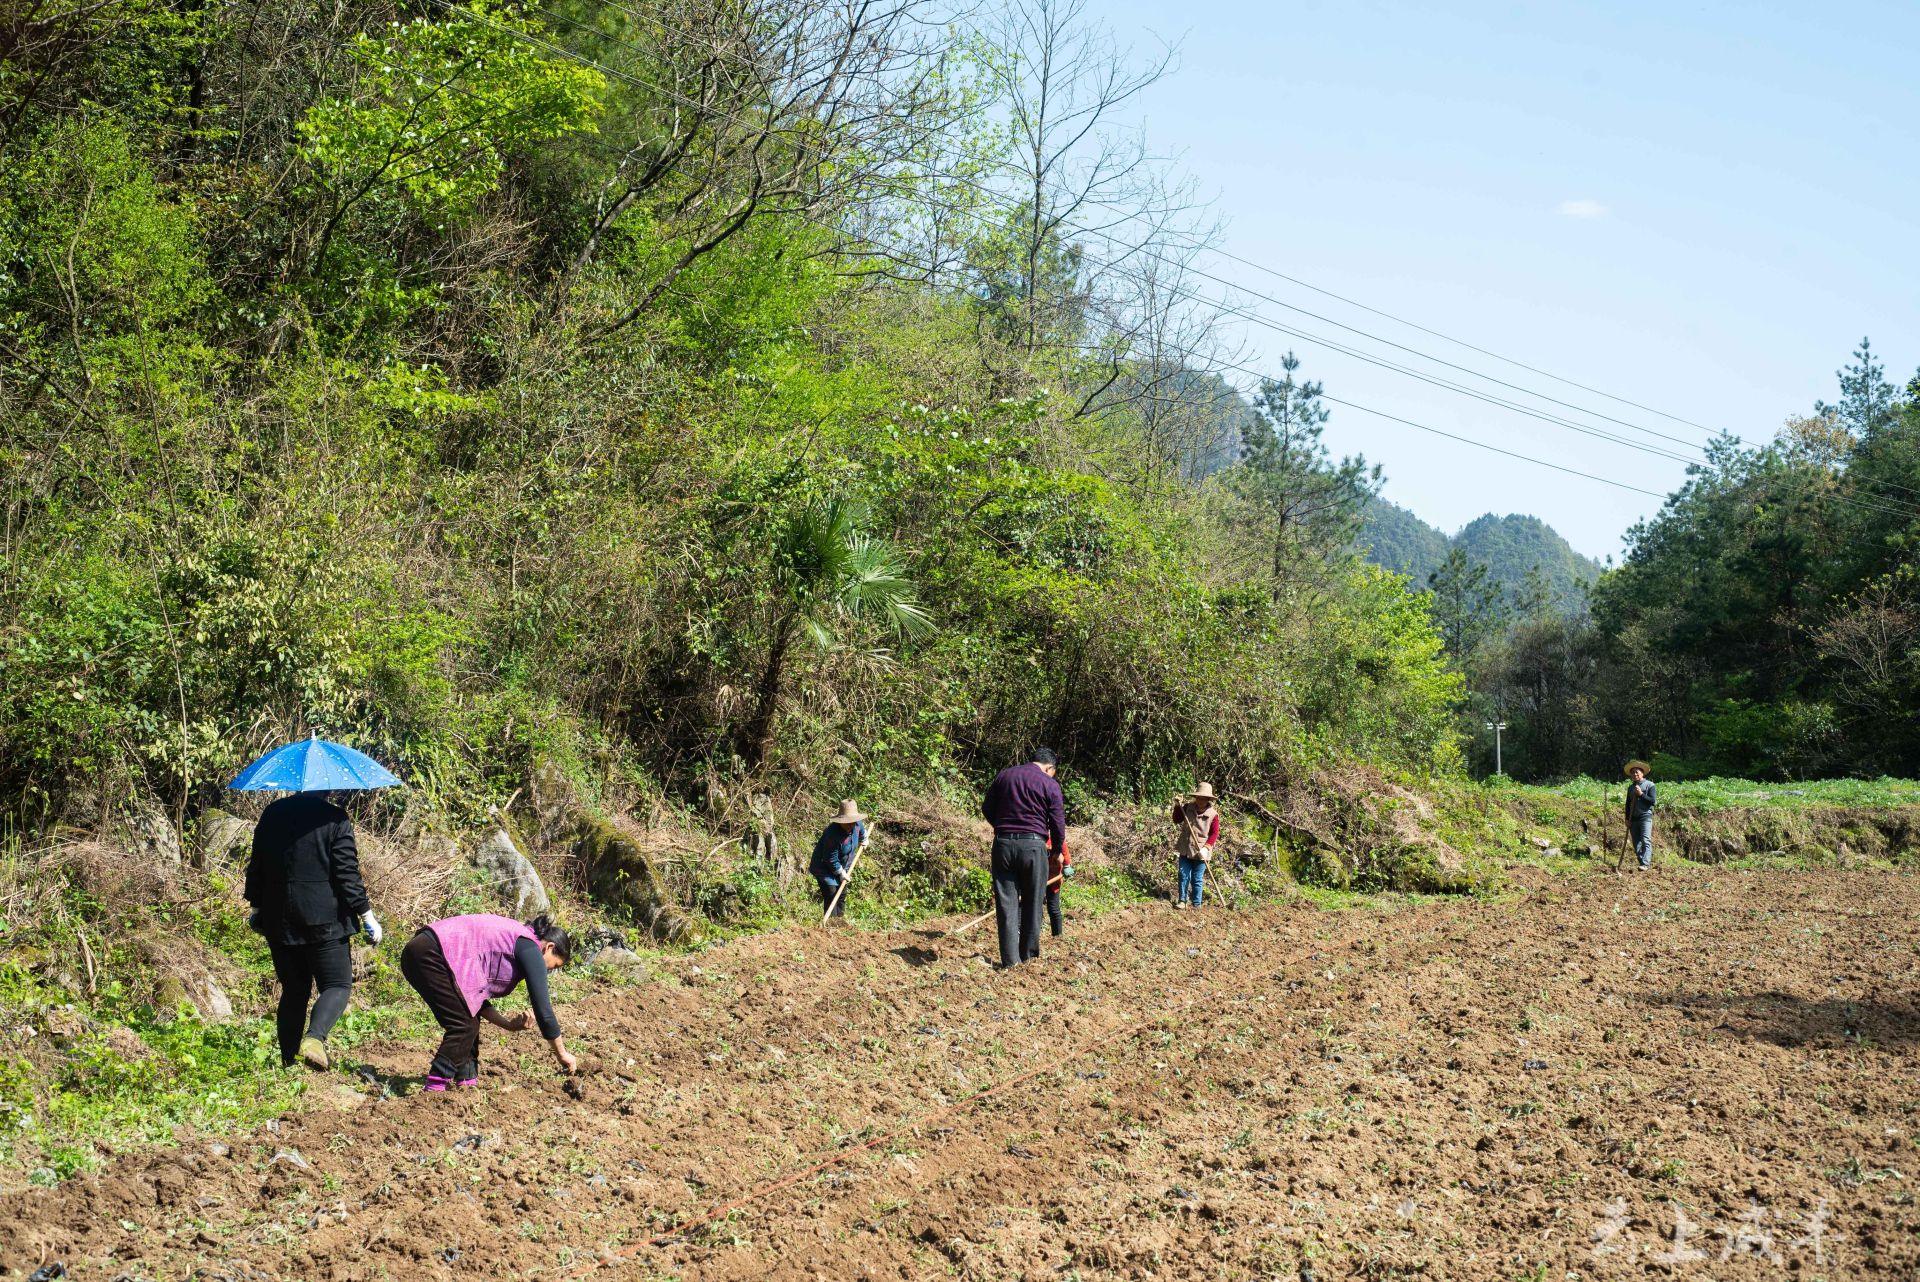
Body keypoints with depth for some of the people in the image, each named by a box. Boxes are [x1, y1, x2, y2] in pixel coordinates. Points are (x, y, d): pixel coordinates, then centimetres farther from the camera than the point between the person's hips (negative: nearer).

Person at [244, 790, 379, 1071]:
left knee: (294, 990, 13)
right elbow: (347, 873, -10)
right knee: (338, 985, 2)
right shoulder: (335, 819, -9)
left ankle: (288, 1062, 10)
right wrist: (366, 914, -3)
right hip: (324, 919, -5)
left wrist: (257, 906, 23)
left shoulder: (272, 814, 6)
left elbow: (256, 866, 11)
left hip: (278, 919, 5)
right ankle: (314, 1038, -24)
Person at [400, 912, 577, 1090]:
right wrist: (562, 1054, 5)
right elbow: (543, 1008, -4)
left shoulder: (513, 937, 25)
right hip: (432, 955, -10)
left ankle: (467, 1084, 14)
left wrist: (508, 1024, 16)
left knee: (469, 1023, 14)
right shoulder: (531, 949, -1)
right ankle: (434, 1090, -7)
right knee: (465, 1027, -6)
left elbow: (473, 995, 26)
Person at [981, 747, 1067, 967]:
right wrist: (1058, 850, 18)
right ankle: (1028, 954, 15)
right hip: (1033, 845, -3)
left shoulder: (1003, 776, 10)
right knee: (1032, 902, 10)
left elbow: (986, 808, 15)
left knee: (1006, 902, 3)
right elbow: (1058, 822, 1)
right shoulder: (1050, 784, -1)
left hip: (1002, 843, 3)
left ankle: (1010, 959, -1)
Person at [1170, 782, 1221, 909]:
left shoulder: (1213, 815, -11)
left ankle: (1196, 904, 12)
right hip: (1185, 849, 3)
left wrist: (1207, 846, -21)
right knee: (1184, 876, 5)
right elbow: (1177, 820, 8)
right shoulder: (1188, 808, -1)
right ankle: (1182, 900, 13)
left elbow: (1214, 834, -8)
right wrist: (1178, 807, -7)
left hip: (1200, 852, -3)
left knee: (1197, 879, 4)